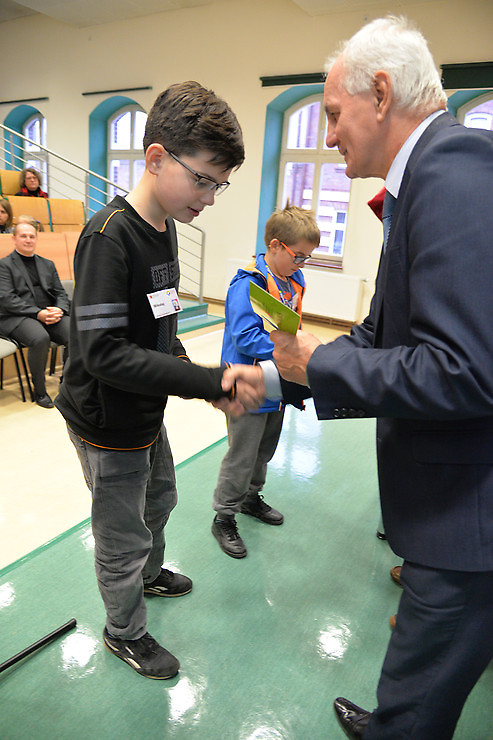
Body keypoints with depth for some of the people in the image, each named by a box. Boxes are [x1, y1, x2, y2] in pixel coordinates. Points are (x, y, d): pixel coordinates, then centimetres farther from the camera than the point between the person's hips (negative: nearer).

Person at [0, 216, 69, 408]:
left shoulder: (48, 264, 24)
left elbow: (61, 294, 17)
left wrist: (59, 310, -8)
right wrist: (38, 313, -18)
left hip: (51, 315, 4)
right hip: (17, 317, -4)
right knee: (40, 338, -36)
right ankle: (39, 392, -17)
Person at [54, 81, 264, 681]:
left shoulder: (163, 227, 2)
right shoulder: (109, 235, -26)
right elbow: (104, 352, -31)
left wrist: (200, 375, -4)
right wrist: (214, 383, -32)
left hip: (146, 413, 9)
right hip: (109, 424, -9)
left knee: (159, 499, 29)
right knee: (123, 537, 11)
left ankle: (149, 575, 58)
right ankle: (125, 633, 39)